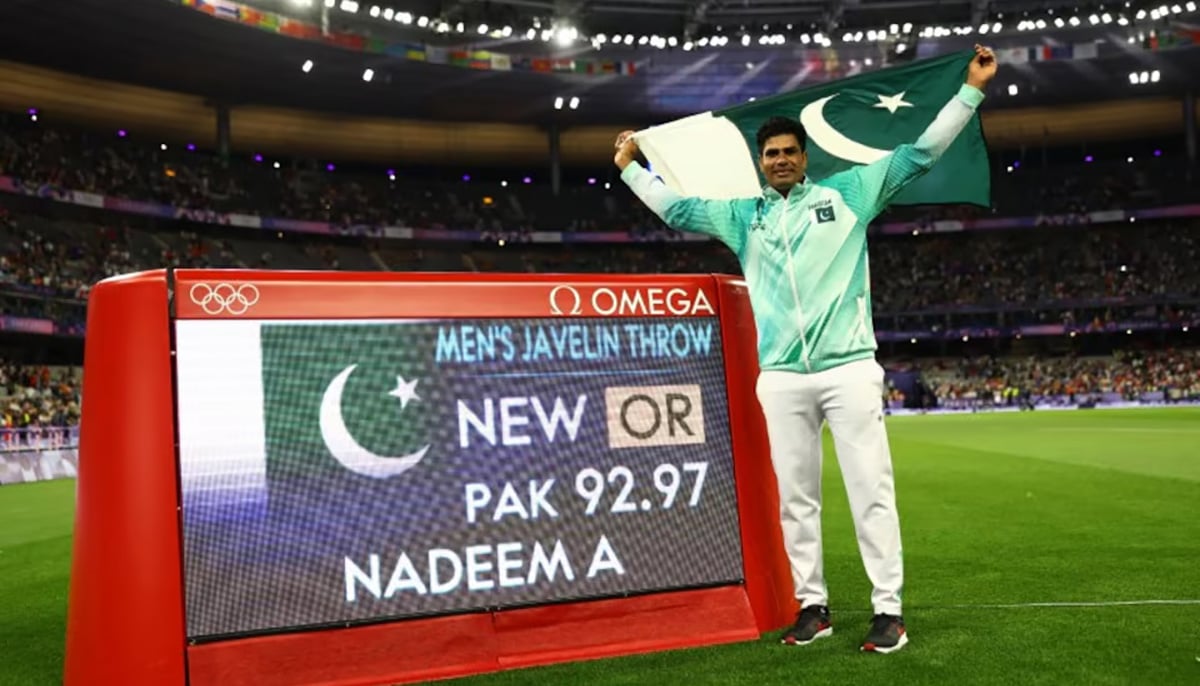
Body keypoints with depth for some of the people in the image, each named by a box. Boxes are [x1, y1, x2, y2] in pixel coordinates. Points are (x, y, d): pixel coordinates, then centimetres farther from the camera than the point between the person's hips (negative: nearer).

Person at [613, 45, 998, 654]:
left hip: (849, 368, -3)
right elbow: (677, 209, 24)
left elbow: (920, 153, 8)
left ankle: (888, 609, 5)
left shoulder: (846, 193, 8)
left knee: (871, 491, -2)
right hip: (780, 378, 3)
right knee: (794, 497, 7)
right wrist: (628, 168, 28)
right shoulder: (743, 216, 16)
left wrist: (971, 89, 4)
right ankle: (812, 606, 18)